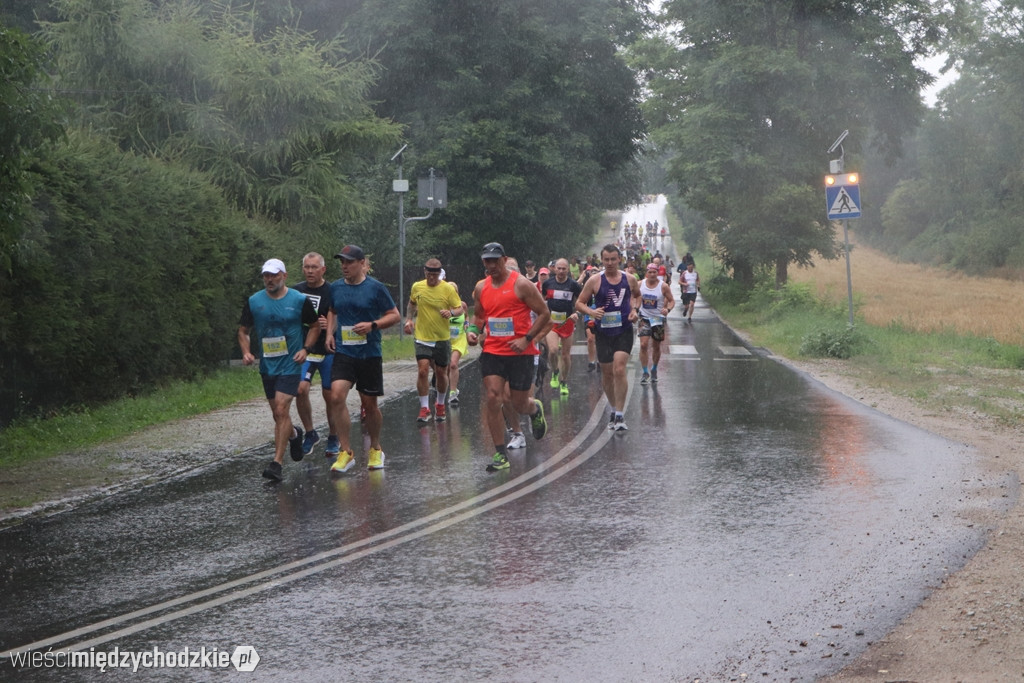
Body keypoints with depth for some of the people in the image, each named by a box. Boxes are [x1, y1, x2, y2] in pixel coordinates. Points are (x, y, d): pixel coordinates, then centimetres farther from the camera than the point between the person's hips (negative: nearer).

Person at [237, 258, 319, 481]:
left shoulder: (299, 300, -3)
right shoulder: (254, 302, 3)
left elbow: (315, 326, 9)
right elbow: (243, 331, 12)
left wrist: (305, 349, -5)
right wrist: (246, 352, -6)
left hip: (290, 365, -4)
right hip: (267, 365, 4)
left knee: (281, 410, -15)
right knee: (278, 414, 12)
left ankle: (277, 463, -16)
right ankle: (294, 434, 46)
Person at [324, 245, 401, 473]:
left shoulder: (375, 288, -5)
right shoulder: (335, 288, 7)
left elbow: (395, 315, -2)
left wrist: (372, 325, -16)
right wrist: (330, 333, 9)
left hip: (369, 354, -2)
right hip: (343, 352, 2)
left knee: (369, 404, 7)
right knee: (337, 396, -17)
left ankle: (375, 449, 29)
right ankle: (346, 452, -11)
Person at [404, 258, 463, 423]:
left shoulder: (448, 289, -7)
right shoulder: (417, 287, 1)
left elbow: (459, 308, -5)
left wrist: (451, 313, -25)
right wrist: (409, 319, 8)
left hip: (442, 338, -1)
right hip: (422, 337, 1)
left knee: (441, 373, 9)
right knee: (422, 370, -13)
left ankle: (440, 405, 32)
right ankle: (424, 409, -5)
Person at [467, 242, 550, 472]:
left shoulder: (521, 284, -9)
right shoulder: (481, 287, 8)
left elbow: (544, 313, -7)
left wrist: (527, 339, -16)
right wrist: (473, 330, 2)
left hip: (520, 352, -4)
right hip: (492, 351, 4)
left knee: (520, 404, 5)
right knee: (493, 399, -10)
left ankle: (535, 409, 44)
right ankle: (500, 454, -4)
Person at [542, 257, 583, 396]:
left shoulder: (573, 285, -4)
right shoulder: (547, 283, 1)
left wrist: (577, 313, -13)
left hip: (567, 322, 0)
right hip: (551, 322, 0)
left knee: (566, 355, 6)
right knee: (553, 350, -21)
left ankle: (564, 383, 24)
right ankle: (555, 372, 8)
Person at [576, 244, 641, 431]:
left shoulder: (630, 279, 1)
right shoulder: (594, 281, -4)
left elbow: (637, 295, 21)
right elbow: (579, 303, 1)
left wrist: (634, 309, 2)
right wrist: (591, 311, -19)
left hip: (624, 330, -1)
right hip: (604, 332, 1)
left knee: (619, 370, -17)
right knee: (607, 373, 9)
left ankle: (619, 415, -14)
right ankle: (614, 410, 30)